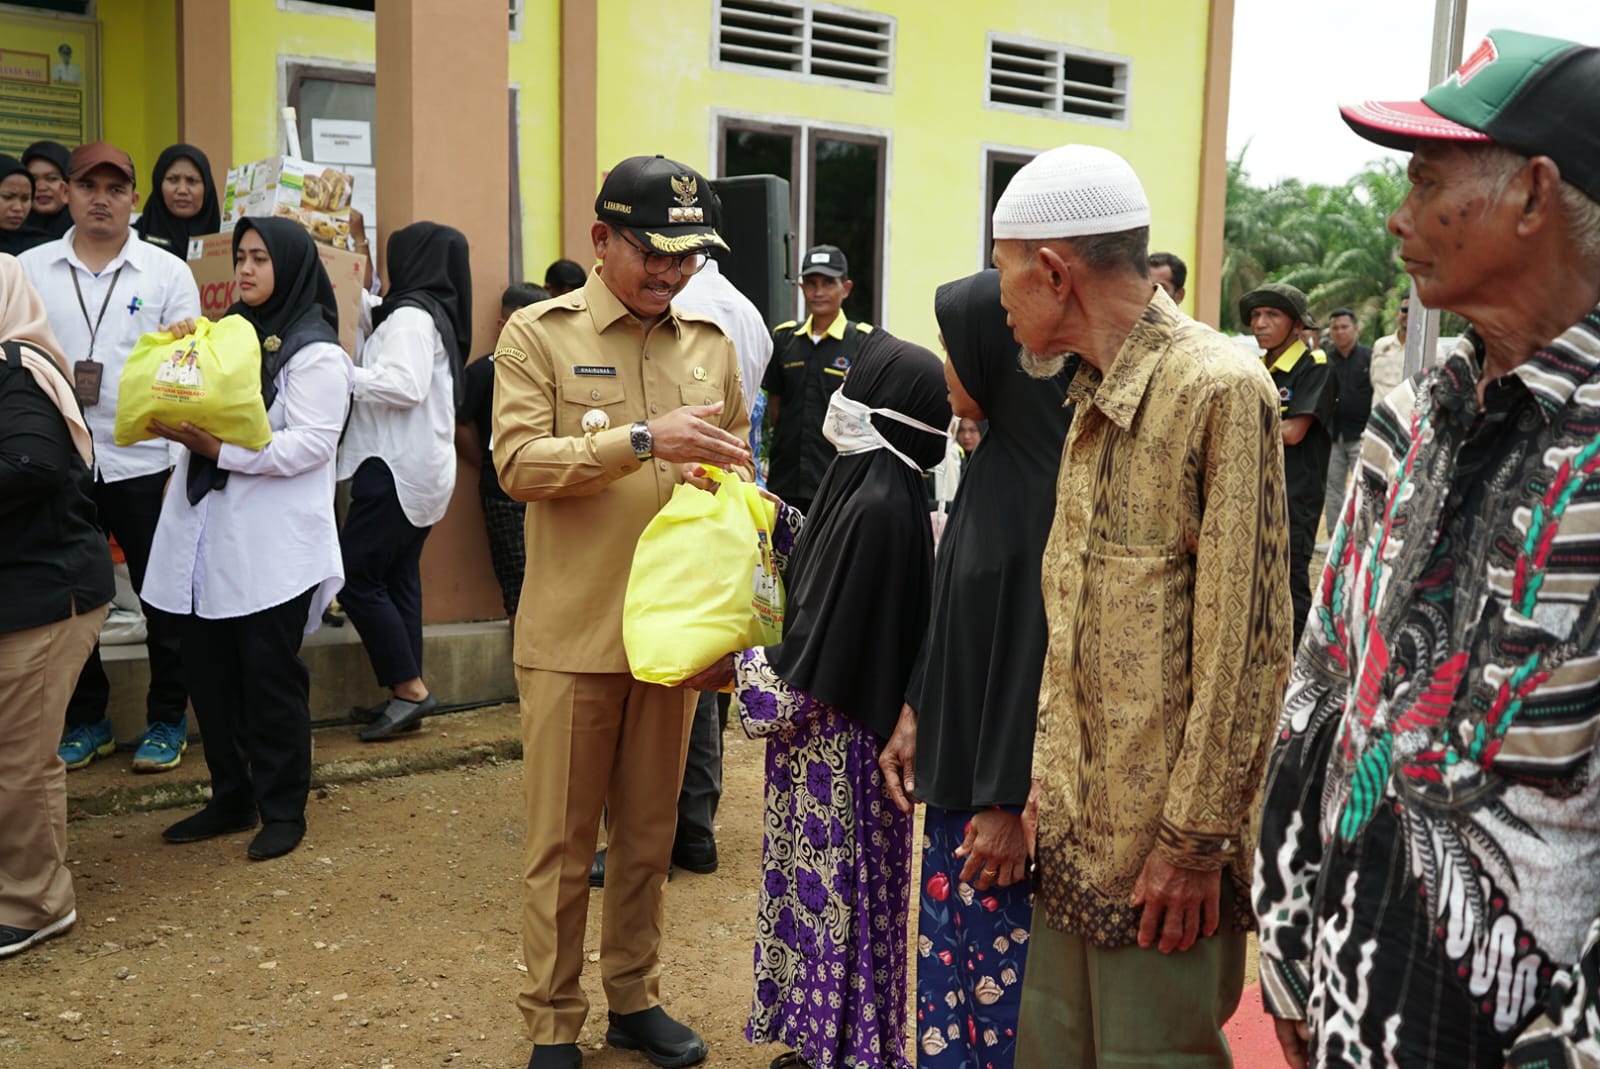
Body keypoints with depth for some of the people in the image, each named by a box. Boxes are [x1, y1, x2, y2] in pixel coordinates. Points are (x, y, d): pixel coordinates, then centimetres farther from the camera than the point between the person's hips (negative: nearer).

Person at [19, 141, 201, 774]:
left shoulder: (167, 273, 0)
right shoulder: (29, 270, 5)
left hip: (143, 462, -2)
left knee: (164, 599, 7)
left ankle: (167, 720, 22)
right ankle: (85, 721, 26)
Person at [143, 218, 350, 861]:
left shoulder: (315, 353, -7)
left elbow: (312, 444, -17)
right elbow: (193, 405, 21)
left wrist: (218, 447, -22)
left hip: (272, 548, -7)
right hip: (205, 535, 7)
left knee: (270, 677, 1)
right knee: (208, 674, 10)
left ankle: (283, 810, 15)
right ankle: (232, 800, 25)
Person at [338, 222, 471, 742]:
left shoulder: (411, 315, -13)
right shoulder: (436, 312, 17)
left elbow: (404, 385, -25)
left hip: (399, 469, -10)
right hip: (417, 469, 10)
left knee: (355, 577, -7)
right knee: (398, 578, 11)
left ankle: (409, 688, -4)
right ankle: (405, 694, 13)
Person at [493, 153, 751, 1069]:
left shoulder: (712, 344, 9)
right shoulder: (540, 333, -2)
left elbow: (735, 469, 18)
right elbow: (518, 462, -14)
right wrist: (642, 439, -23)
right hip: (573, 633, -3)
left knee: (650, 834, 14)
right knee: (563, 841, 6)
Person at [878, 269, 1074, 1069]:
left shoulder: (1047, 476, -20)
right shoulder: (993, 459, 7)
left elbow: (1041, 651, -21)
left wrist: (1010, 803, -19)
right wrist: (913, 716, 12)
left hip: (1010, 783, -8)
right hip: (957, 763, 8)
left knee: (1002, 976, 7)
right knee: (947, 961, 18)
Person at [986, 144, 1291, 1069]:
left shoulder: (1219, 388, -15)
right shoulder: (1094, 400, 12)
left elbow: (1246, 646, -17)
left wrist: (1195, 842, -15)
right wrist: (1045, 778, 11)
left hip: (1165, 852, -7)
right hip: (1074, 828, 8)